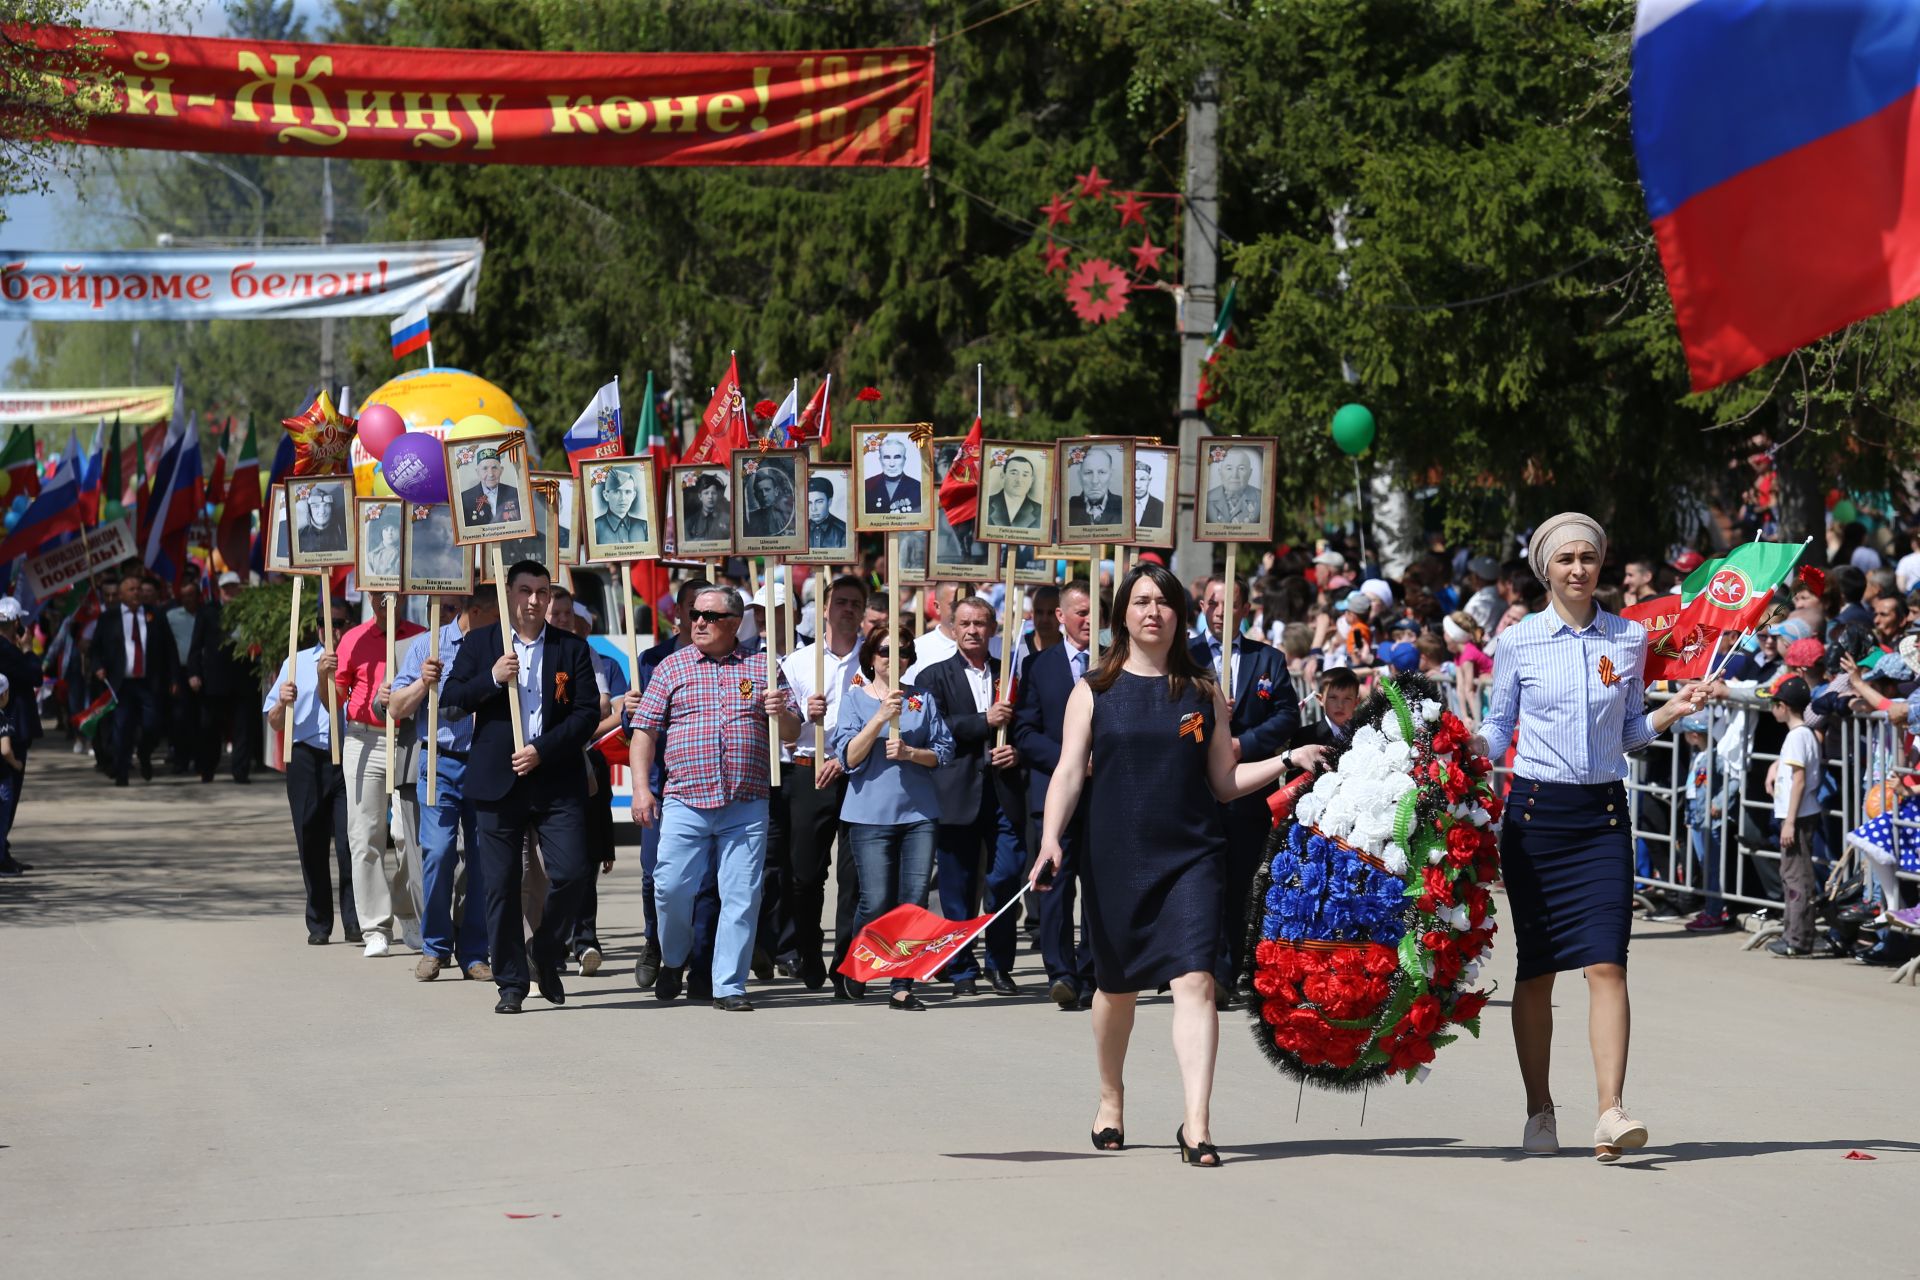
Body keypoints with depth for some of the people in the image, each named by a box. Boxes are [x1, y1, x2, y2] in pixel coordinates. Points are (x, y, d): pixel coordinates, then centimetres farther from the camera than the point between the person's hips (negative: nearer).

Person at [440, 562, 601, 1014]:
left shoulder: (572, 648, 7)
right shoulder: (480, 644, 9)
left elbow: (588, 712, 1)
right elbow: (450, 698, 2)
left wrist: (542, 751, -10)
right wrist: (492, 678, -15)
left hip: (557, 781, 0)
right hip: (497, 781, 0)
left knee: (571, 872, -9)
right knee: (501, 885, 0)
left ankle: (544, 952, 16)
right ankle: (511, 981, 8)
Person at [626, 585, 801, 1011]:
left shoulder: (760, 669, 8)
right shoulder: (672, 668, 8)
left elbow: (792, 733, 11)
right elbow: (644, 730, 6)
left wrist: (780, 713, -12)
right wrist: (641, 787, -4)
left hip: (747, 807, 0)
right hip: (685, 803, 0)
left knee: (742, 896, -2)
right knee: (671, 888, -4)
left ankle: (729, 986, 6)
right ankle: (673, 960, 23)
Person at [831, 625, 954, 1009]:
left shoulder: (923, 699, 10)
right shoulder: (855, 698, 4)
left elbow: (943, 751, 8)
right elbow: (849, 757, -5)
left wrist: (909, 753, -11)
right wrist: (881, 717, -16)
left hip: (919, 811, 2)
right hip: (870, 813, -2)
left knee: (914, 901, -4)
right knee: (876, 902, -8)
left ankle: (902, 987, 1)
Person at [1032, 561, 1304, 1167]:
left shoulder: (1203, 693, 8)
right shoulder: (1094, 692, 5)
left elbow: (1225, 781, 12)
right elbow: (1069, 772, -3)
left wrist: (1285, 762, -2)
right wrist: (1051, 839, -17)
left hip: (1190, 855, 0)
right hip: (1115, 858, 0)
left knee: (1194, 980, -15)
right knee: (1116, 986, 13)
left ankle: (1196, 1126, -21)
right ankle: (1111, 1099, 38)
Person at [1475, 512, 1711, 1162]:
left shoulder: (1628, 639, 7)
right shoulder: (1518, 642, 2)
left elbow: (1629, 732, 16)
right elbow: (1497, 734, 9)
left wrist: (1671, 712, -1)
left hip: (1603, 814, 1)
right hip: (1535, 810, 0)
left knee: (1606, 963, -12)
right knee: (1535, 968, 4)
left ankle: (1611, 1111, -19)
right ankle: (1539, 1112, 15)